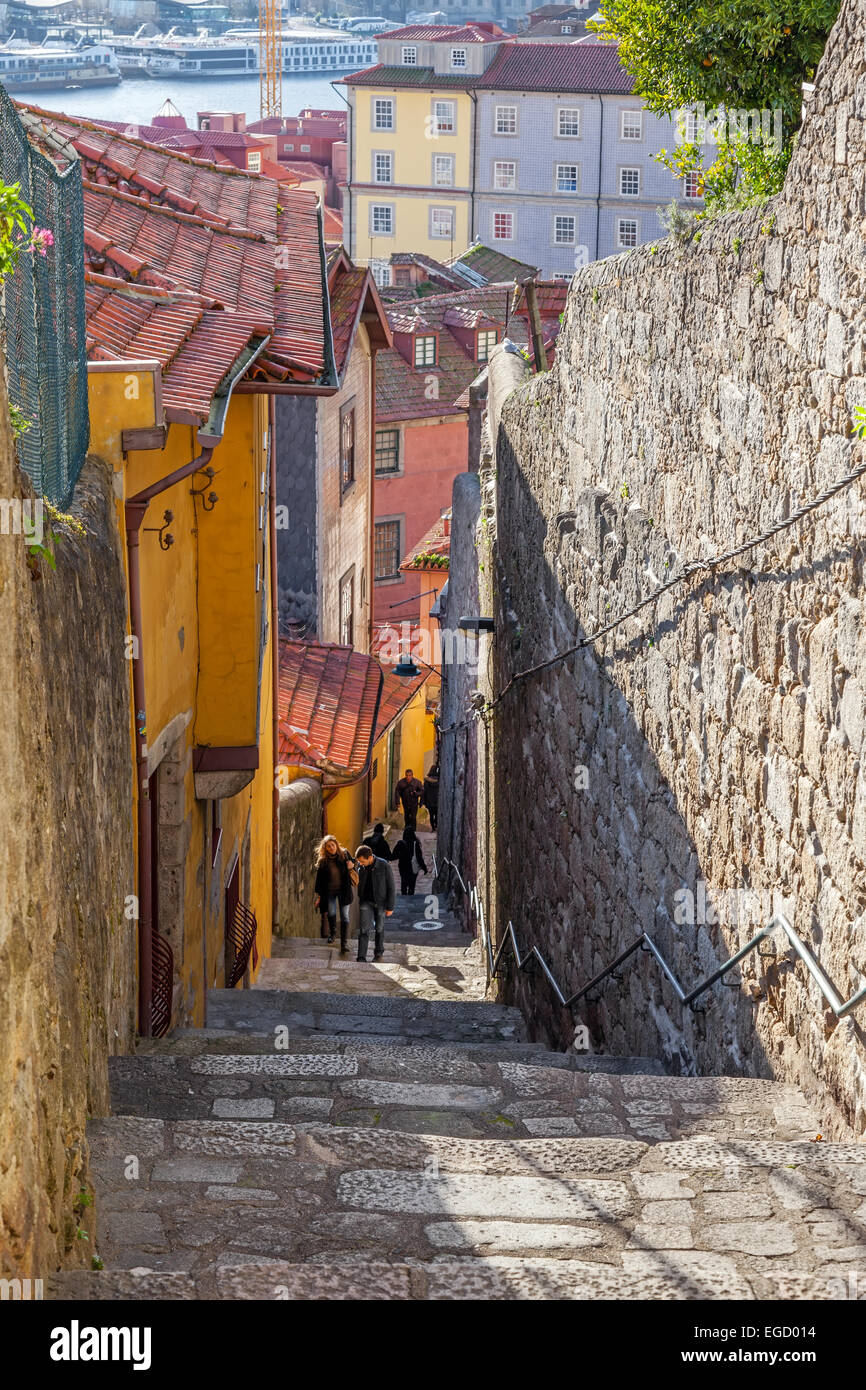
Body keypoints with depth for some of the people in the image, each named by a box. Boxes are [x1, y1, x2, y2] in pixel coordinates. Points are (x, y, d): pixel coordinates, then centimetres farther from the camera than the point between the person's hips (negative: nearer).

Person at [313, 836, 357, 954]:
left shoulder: (344, 854, -3)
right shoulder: (322, 860, -3)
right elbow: (319, 877, 2)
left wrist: (351, 867, -13)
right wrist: (318, 893, 2)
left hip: (343, 890, -1)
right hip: (329, 890, 1)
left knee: (344, 915, -7)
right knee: (331, 913, -1)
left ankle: (344, 943, -8)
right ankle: (332, 933, 32)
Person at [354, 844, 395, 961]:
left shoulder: (384, 866, -18)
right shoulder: (360, 866, -7)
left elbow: (391, 887, -11)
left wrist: (390, 907, -11)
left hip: (380, 902, -2)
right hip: (365, 902, 2)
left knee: (379, 928, 12)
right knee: (363, 929, -8)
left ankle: (378, 953, 32)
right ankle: (361, 957, -9)